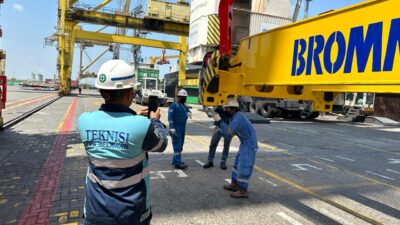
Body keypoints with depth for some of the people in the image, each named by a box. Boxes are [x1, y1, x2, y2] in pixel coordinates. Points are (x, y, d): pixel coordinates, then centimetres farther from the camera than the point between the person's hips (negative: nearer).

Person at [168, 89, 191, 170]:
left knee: (180, 145, 14)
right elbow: (170, 117, -15)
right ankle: (177, 163, -12)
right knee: (177, 145, -11)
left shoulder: (185, 106, 16)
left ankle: (175, 160, 25)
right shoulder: (174, 105, -8)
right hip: (176, 129, -8)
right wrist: (171, 128, -23)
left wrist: (189, 113, -9)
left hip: (182, 129, 8)